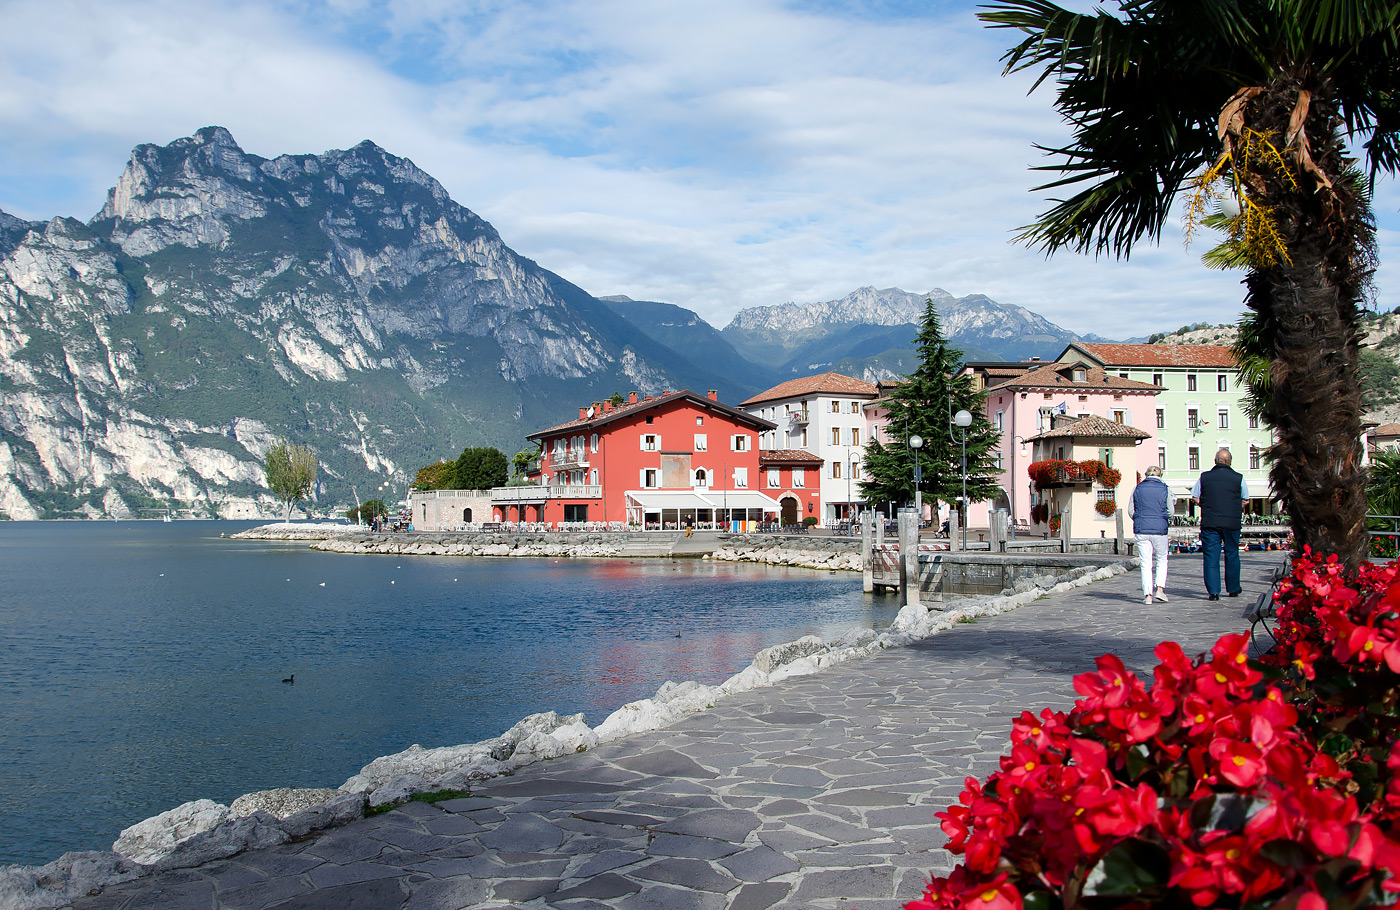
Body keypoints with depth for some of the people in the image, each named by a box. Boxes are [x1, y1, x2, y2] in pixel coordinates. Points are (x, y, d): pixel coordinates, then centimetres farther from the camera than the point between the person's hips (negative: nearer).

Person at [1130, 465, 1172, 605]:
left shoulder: (1137, 489, 4)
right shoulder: (1165, 490, 1)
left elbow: (1131, 511, 3)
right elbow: (1170, 512, 1)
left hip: (1141, 530, 1)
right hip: (1160, 530, -1)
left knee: (1146, 563, 4)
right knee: (1162, 561, 16)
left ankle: (1148, 595, -2)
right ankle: (1160, 589, 1)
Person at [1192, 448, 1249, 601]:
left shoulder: (1204, 477, 1)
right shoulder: (1238, 478, 0)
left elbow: (1195, 497, 5)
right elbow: (1245, 500, 8)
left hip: (1209, 522, 0)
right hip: (1232, 523, 0)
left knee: (1211, 557, 2)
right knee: (1232, 555, 14)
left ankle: (1213, 591, -4)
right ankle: (1233, 589, 24)